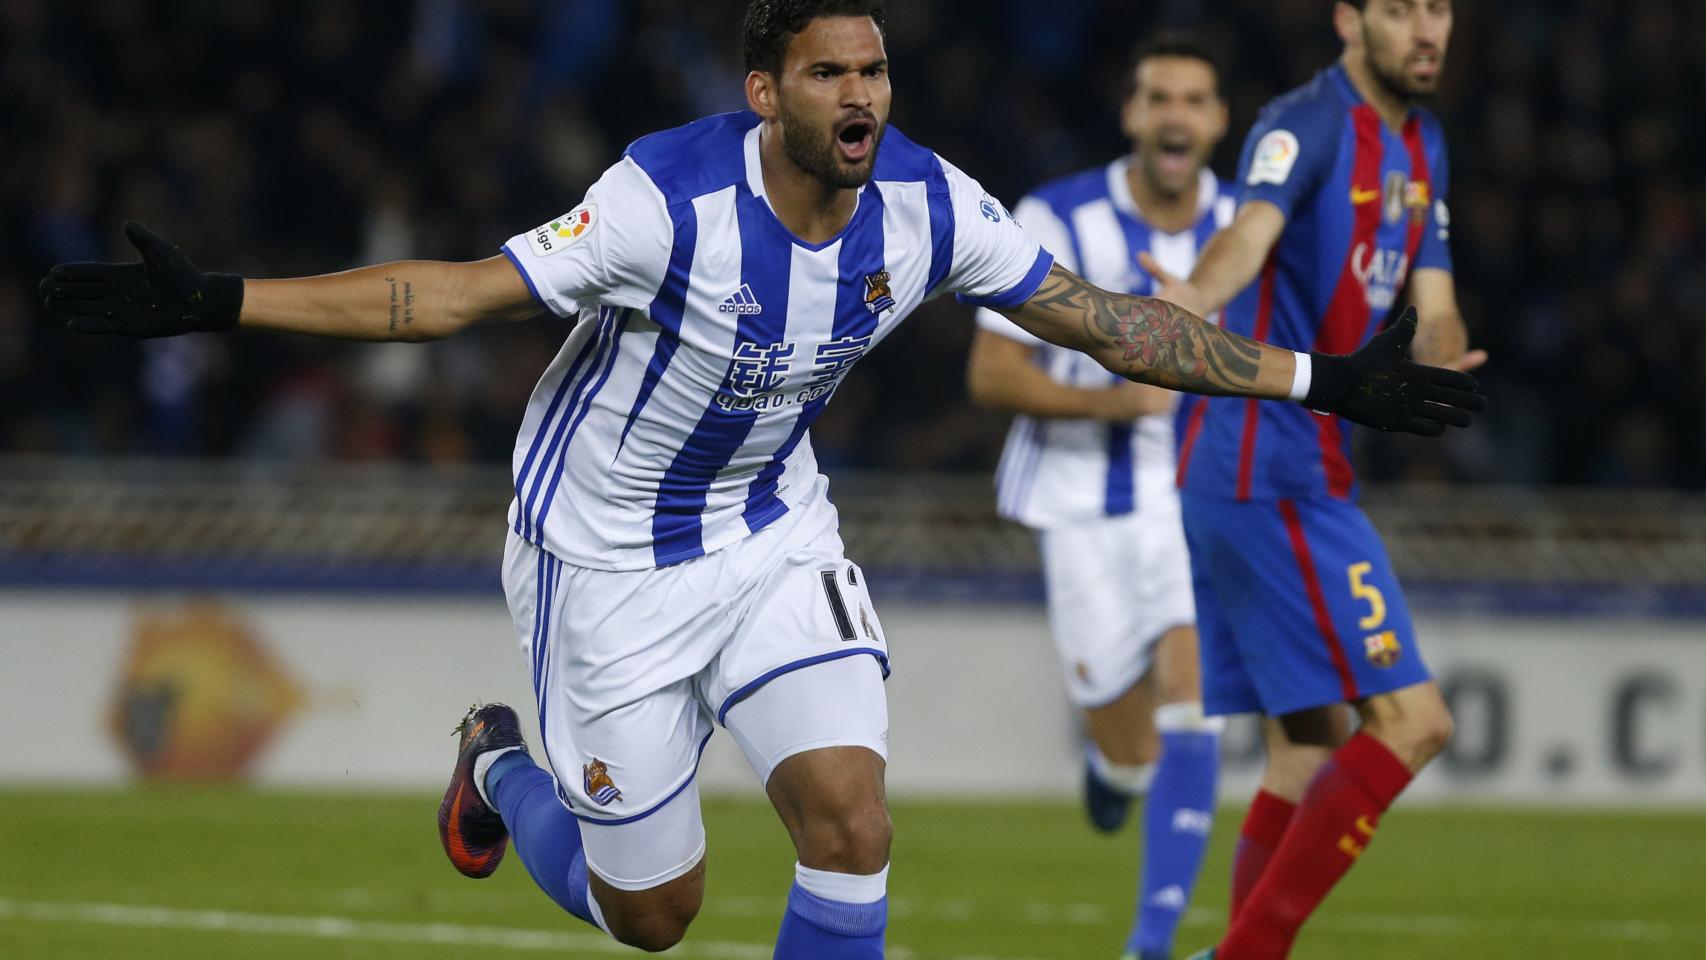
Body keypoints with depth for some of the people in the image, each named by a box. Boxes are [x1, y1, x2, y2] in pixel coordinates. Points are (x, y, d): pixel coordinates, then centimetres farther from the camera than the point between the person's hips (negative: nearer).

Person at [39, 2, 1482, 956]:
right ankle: (498, 769, 40)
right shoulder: (672, 201, -29)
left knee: (851, 824, -16)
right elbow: (458, 292, -26)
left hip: (772, 530, 4)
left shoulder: (926, 206, -14)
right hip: (608, 554, -4)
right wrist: (216, 303, -34)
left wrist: (1314, 380, -4)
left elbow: (1105, 320, -3)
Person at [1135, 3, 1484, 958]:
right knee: (1412, 720, -13)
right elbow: (1253, 227, -32)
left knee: (1316, 743, 12)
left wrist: (1441, 352, -12)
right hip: (1272, 472, -10)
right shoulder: (1308, 124, -13)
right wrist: (1201, 295, -55)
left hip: (1308, 474, 10)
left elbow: (1434, 305, 13)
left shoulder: (1420, 143, 15)